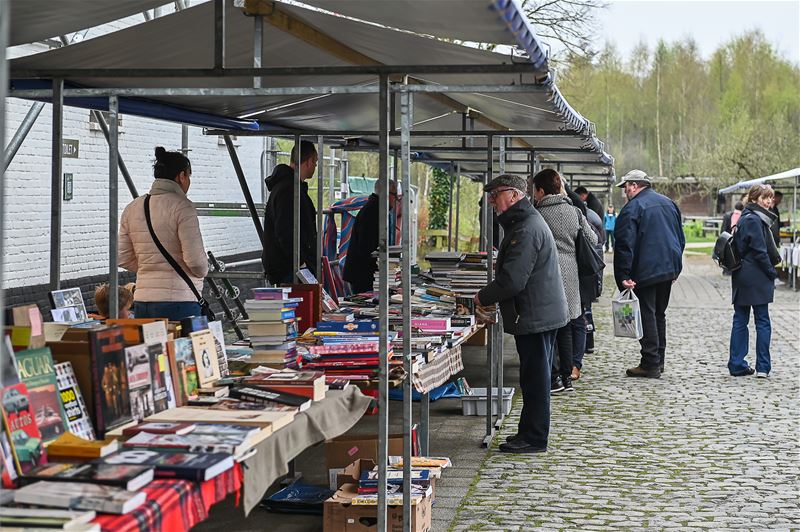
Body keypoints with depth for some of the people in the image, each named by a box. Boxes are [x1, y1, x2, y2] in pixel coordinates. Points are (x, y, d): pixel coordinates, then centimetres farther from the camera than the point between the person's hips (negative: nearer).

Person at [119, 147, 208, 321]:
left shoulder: (132, 208, 11)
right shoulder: (182, 207, -9)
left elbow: (123, 258, 13)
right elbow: (195, 260, -14)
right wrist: (202, 271, 6)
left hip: (142, 302, 7)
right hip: (179, 301, -6)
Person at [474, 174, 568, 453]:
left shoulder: (526, 230, -20)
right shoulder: (526, 222, 16)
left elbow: (512, 280, -24)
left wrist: (483, 298, -10)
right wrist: (488, 297, 13)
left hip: (535, 316, -11)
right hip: (542, 313, 11)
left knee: (535, 377, -3)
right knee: (536, 376, 15)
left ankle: (533, 438, 4)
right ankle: (530, 433, 24)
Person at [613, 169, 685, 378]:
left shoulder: (632, 208, -10)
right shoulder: (669, 203, 14)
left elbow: (625, 245, -16)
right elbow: (681, 238, 19)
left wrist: (623, 275, -16)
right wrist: (675, 266, 23)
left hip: (645, 272, -8)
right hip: (669, 268, 8)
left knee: (647, 316, -4)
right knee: (659, 314, 16)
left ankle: (650, 364, -4)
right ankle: (658, 360, 21)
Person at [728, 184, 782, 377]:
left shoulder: (746, 218, 15)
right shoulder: (754, 220, -15)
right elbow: (759, 251, -17)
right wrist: (772, 273, -7)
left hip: (742, 278, 9)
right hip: (756, 278, -9)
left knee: (740, 319, 9)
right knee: (763, 321, -2)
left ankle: (737, 365, 12)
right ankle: (763, 367, 1)